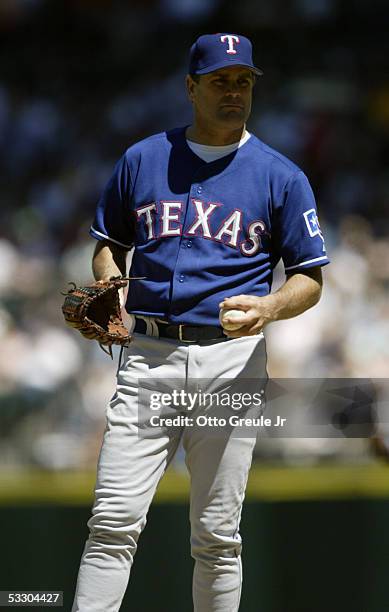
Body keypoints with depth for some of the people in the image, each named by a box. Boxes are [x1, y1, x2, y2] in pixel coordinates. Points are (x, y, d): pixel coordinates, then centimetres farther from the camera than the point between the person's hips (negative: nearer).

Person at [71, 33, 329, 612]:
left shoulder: (281, 177, 6)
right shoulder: (142, 160, 11)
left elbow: (310, 279, 7)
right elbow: (109, 244, 22)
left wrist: (270, 307, -14)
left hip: (233, 360, -1)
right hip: (147, 355, 1)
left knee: (217, 534, 3)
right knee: (114, 521, -9)